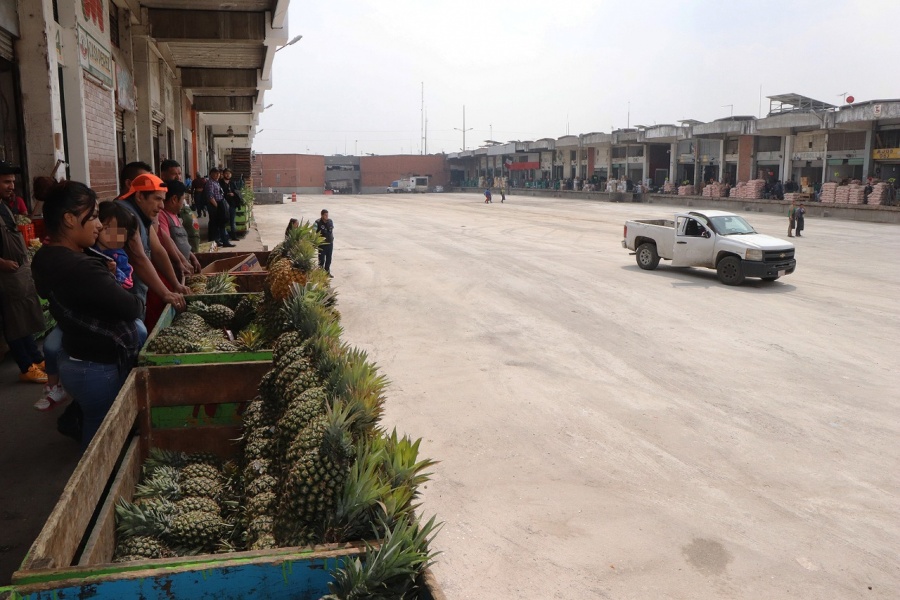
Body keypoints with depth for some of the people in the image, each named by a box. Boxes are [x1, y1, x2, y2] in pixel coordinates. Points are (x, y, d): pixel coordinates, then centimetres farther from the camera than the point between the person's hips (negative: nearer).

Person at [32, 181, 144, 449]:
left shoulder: (47, 257, 3)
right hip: (101, 367, -10)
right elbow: (132, 309, -25)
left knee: (96, 430, 23)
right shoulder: (81, 269, -30)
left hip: (77, 359, 10)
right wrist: (137, 301, -5)